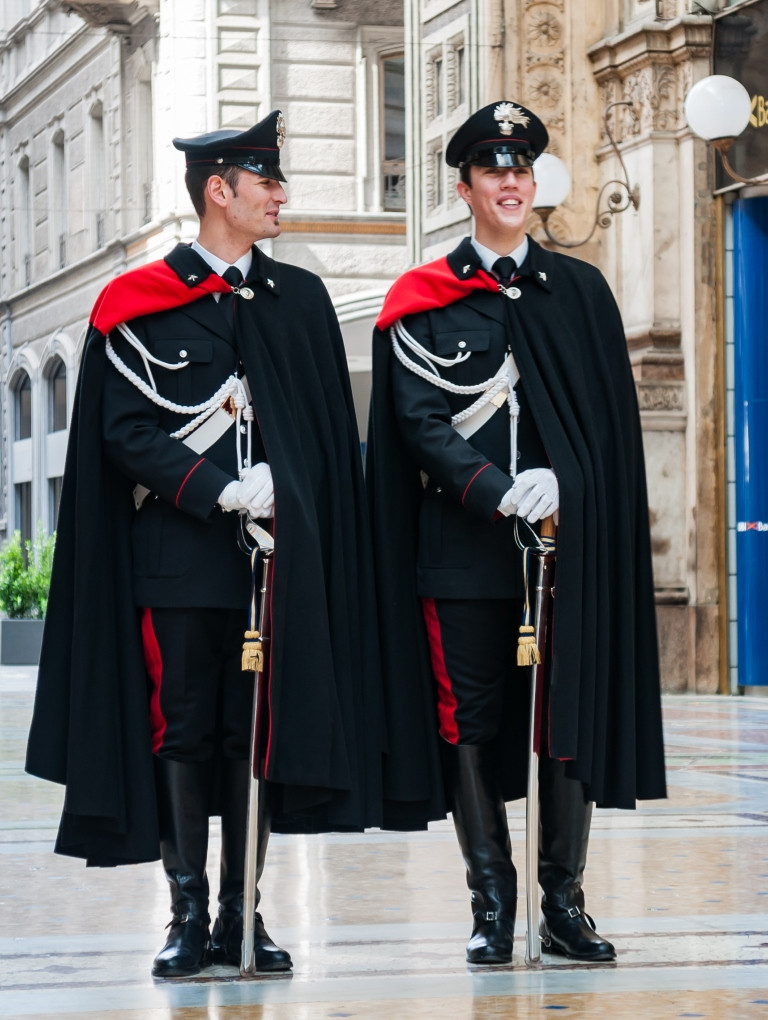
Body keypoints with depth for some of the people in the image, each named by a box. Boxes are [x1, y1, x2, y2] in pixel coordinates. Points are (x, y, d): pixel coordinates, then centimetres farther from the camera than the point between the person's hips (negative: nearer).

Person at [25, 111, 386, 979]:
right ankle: (189, 915, 8)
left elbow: (330, 434, 13)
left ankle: (241, 917, 11)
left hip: (278, 556, 3)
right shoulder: (138, 304, 1)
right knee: (183, 733, 0)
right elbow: (126, 432, -5)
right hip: (179, 557, -3)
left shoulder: (300, 299, 12)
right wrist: (220, 491, -16)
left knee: (259, 733, 4)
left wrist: (287, 502, 0)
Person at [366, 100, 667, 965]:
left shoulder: (580, 292, 11)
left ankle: (563, 903, 9)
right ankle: (492, 904, 10)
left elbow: (610, 423, 8)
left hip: (567, 543, 1)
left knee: (569, 724, 1)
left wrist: (560, 486, -9)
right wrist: (502, 491, -16)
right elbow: (420, 425, -3)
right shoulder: (421, 302, 4)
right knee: (470, 726, 1)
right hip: (462, 551, -1)